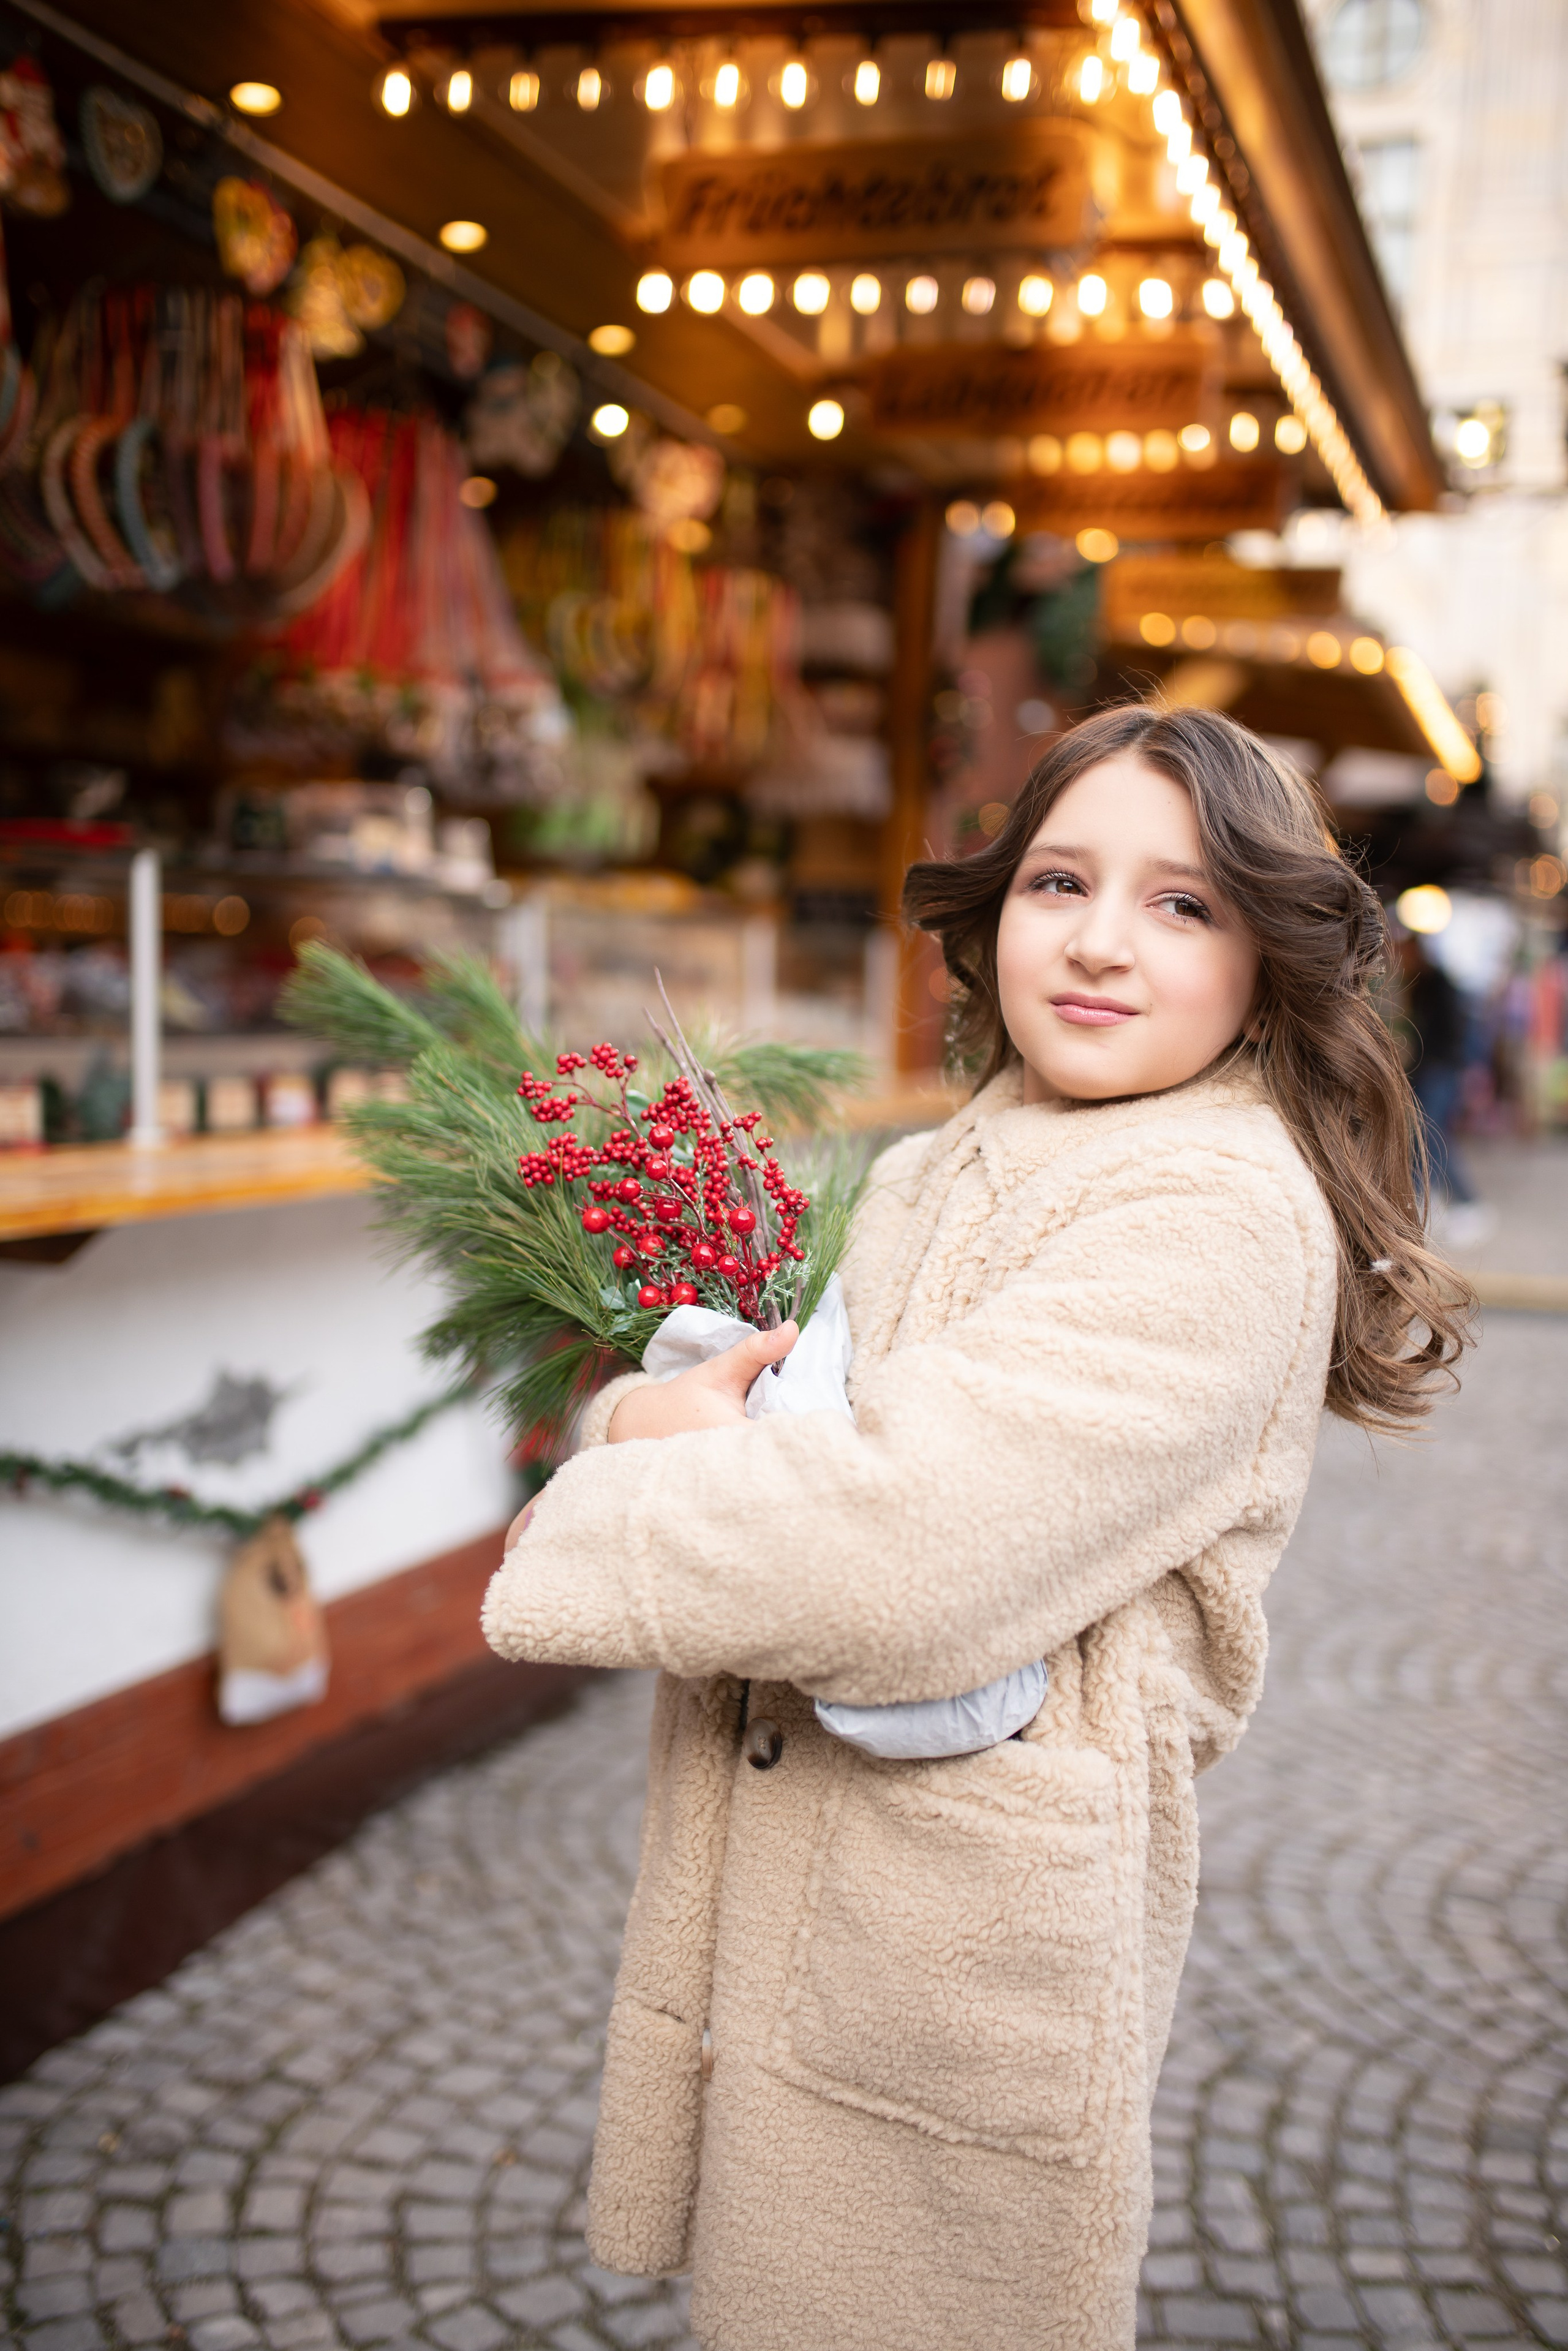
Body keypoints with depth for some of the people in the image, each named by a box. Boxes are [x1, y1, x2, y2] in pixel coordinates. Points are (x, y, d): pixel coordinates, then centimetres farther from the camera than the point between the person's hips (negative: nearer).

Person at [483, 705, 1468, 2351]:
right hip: (782, 1857, 7)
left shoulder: (1221, 1224, -20)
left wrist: (637, 1454, -13)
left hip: (970, 1908, -7)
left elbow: (898, 1563, -29)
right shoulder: (939, 1175, 8)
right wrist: (672, 1406, -14)